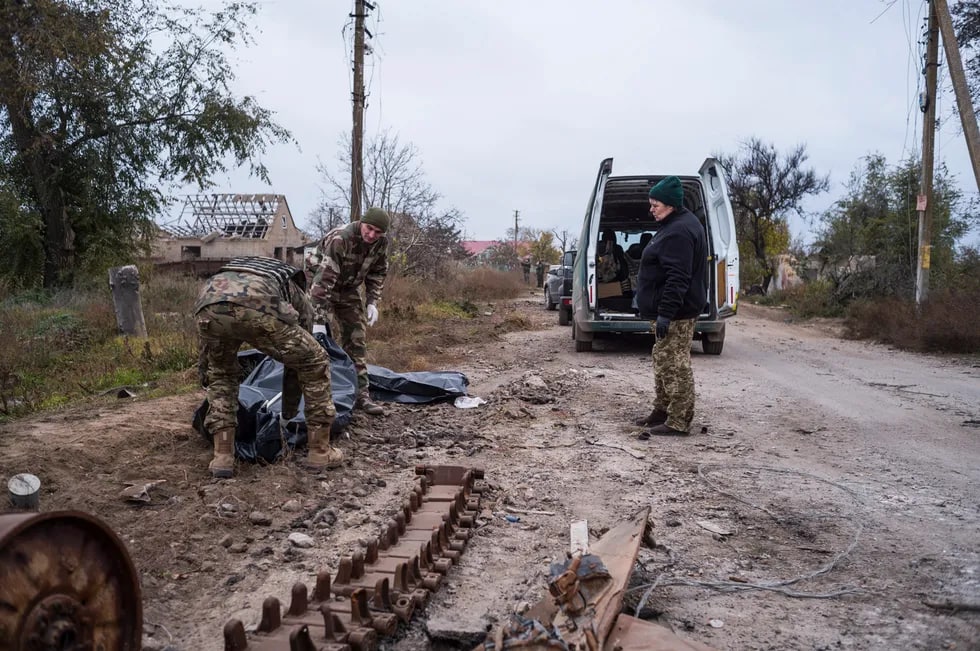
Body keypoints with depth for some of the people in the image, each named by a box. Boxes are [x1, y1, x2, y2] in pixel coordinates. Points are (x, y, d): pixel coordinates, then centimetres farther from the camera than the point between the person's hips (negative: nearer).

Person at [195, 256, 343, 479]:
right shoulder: (299, 299, 38)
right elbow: (296, 358, 42)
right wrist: (289, 414, 54)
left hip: (210, 306, 4)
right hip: (257, 308, -4)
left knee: (221, 372, 34)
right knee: (315, 362, 20)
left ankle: (222, 456, 25)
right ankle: (319, 451, 26)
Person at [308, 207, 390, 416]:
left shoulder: (381, 243, -12)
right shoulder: (339, 239, -32)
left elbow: (377, 273, 5)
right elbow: (324, 279, -37)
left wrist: (372, 302, -7)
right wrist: (320, 319, -41)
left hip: (349, 289, 6)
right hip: (321, 287, -6)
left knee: (357, 340, 2)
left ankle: (361, 394, 7)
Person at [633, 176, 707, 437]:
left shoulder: (679, 232, -19)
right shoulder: (676, 225, 17)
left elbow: (677, 278, -26)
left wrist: (665, 313, -27)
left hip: (675, 313, -11)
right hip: (672, 311, 11)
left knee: (674, 365, -8)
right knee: (663, 362, 18)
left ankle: (679, 421, -3)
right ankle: (662, 411, 28)